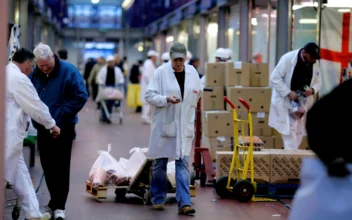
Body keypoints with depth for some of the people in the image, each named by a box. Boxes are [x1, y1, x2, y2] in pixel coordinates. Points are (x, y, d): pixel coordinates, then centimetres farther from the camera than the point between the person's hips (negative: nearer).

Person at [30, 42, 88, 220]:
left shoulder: (68, 71, -12)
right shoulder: (34, 73, 0)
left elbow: (80, 96, -13)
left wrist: (61, 116, -16)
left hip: (62, 127, -4)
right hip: (42, 127, 5)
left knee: (61, 167, -1)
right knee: (47, 166, 11)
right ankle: (55, 202, 24)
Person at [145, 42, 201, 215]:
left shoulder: (192, 72, 4)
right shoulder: (161, 72, -7)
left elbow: (196, 95, 19)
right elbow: (149, 96, -9)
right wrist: (166, 99, -23)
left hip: (184, 126, 2)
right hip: (164, 124, -2)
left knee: (183, 164, -4)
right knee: (160, 164, 9)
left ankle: (184, 203, -8)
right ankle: (158, 199, 24)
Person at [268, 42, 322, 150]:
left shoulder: (315, 63, -1)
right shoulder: (288, 58, -18)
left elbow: (318, 81, 8)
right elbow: (275, 78, -17)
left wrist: (312, 90, -15)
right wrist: (288, 93, -24)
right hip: (286, 101, -6)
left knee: (299, 131, 10)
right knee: (289, 130, -10)